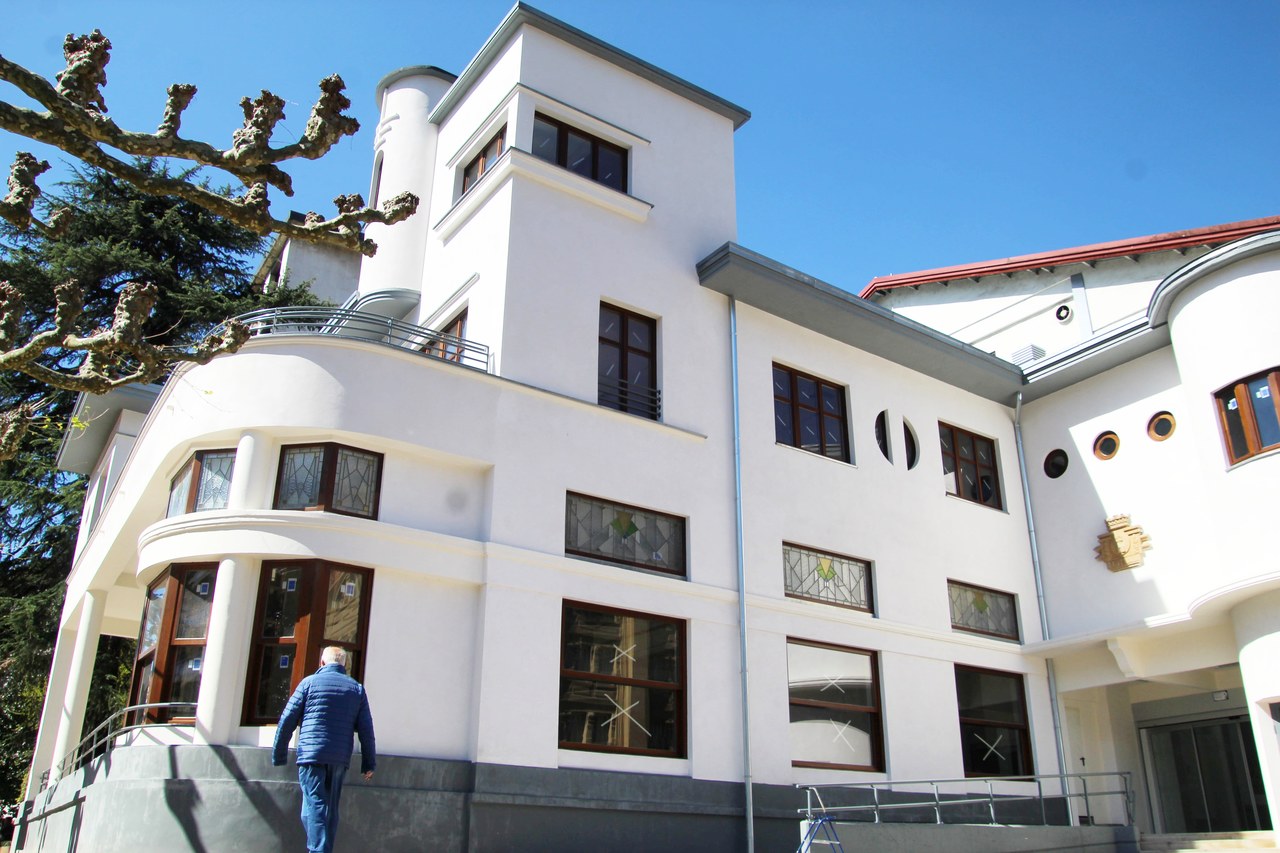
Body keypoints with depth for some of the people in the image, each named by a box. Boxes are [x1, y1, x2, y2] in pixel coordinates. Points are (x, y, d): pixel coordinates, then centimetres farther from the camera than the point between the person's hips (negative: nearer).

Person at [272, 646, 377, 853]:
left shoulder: (309, 682, 4)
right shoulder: (356, 688, 11)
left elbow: (287, 721, 2)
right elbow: (366, 730, 7)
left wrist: (279, 756, 10)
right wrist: (369, 763, 11)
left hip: (311, 753, -3)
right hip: (340, 758, 3)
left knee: (314, 805, -7)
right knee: (331, 808, 13)